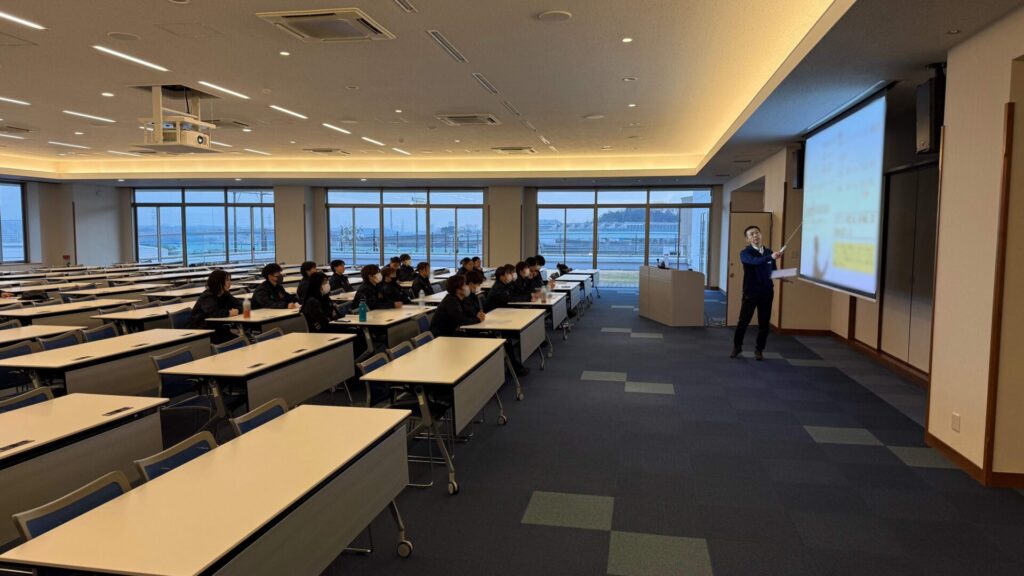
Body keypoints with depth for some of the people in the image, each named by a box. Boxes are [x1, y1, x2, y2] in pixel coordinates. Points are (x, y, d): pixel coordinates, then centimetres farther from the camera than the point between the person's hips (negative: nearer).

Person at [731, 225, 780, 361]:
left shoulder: (769, 252, 9)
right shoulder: (745, 253, -6)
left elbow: (773, 271, 17)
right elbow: (755, 261, -28)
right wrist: (771, 257, -42)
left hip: (767, 293, 4)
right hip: (750, 293, -3)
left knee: (764, 323, 6)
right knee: (743, 321, 2)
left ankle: (759, 350, 19)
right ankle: (737, 346, 20)